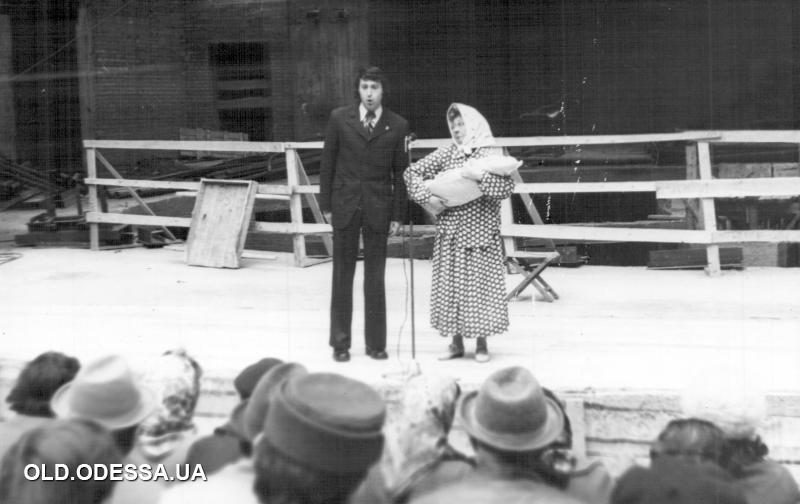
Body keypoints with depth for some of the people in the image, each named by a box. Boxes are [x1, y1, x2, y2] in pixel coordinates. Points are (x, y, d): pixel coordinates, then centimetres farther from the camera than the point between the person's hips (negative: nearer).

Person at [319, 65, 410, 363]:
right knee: (342, 276, 5)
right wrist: (326, 204, 2)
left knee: (375, 279, 3)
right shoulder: (340, 119, 1)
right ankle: (340, 343, 11)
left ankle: (376, 343, 11)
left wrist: (397, 214, 0)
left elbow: (399, 172, 3)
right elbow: (328, 162, 5)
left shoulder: (397, 126, 1)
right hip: (345, 205, 0)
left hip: (378, 207, 0)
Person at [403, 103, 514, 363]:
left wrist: (480, 176, -24)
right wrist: (428, 198, -7)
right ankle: (456, 341, 14)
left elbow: (506, 188, -12)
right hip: (450, 232, 3)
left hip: (480, 232, -3)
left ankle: (481, 343, 11)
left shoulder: (491, 154, -1)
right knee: (450, 284, 4)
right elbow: (413, 173, 5)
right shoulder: (446, 153, 6)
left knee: (480, 283, 0)